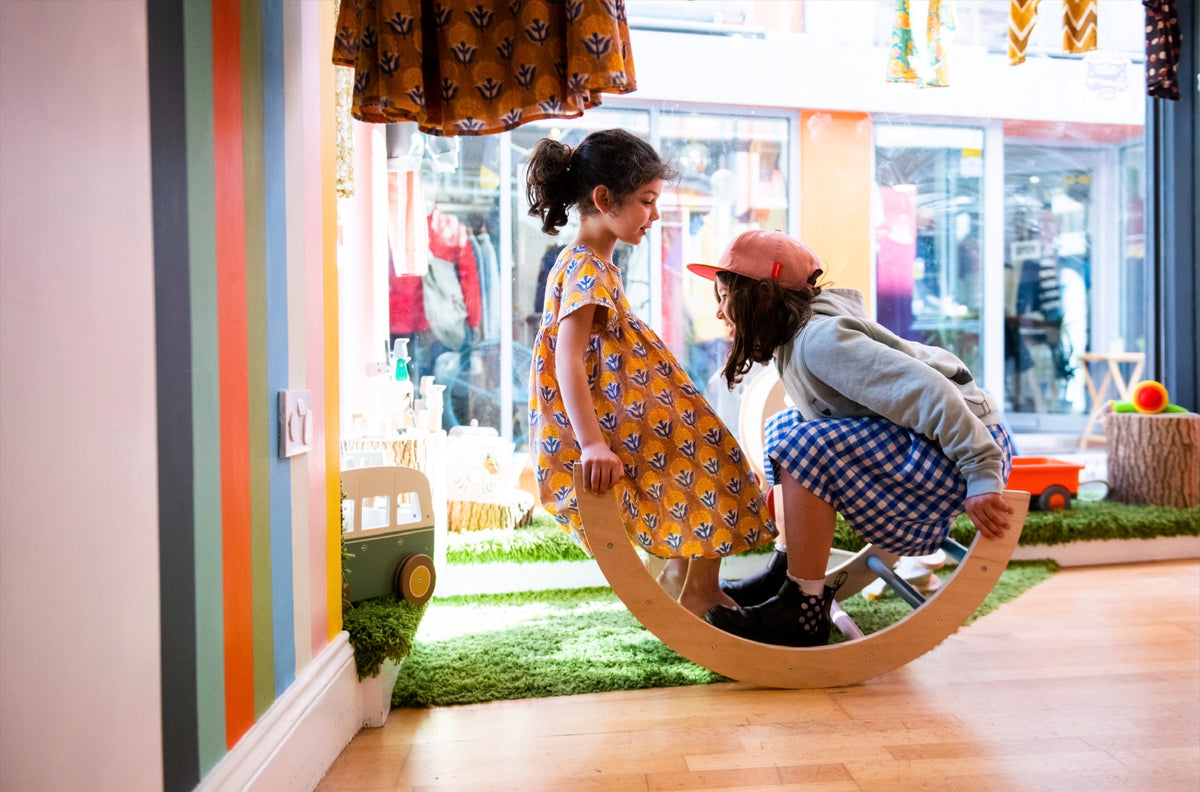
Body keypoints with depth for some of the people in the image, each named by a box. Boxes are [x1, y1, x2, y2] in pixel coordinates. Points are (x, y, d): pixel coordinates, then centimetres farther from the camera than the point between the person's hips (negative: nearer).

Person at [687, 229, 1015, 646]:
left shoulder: (819, 338, -22)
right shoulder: (794, 335, 7)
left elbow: (928, 391, -29)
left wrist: (983, 476, -30)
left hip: (959, 440, -10)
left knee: (805, 448, -25)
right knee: (785, 427, 14)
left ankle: (802, 611, -14)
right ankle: (787, 570, 12)